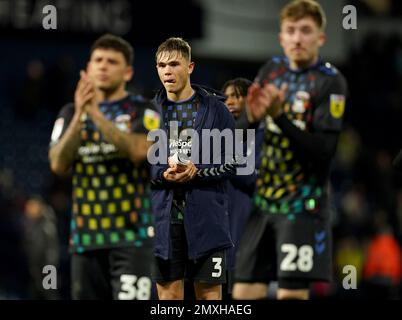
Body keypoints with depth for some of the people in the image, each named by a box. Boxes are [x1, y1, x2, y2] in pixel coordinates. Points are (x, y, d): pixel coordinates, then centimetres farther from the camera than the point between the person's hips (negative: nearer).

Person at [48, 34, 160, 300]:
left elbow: (138, 151, -18)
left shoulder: (142, 111, 2)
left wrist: (97, 115, -21)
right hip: (86, 235, 4)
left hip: (131, 233, -4)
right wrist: (79, 116, -14)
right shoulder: (71, 113, 12)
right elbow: (58, 164, -2)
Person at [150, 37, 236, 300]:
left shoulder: (214, 108, 2)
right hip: (164, 218, 2)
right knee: (169, 294, 5)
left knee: (210, 293, 3)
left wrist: (197, 171, -15)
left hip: (207, 219, -2)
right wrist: (163, 173, -13)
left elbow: (233, 161, 0)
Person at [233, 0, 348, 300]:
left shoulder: (331, 82, -10)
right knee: (245, 292, 5)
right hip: (261, 201, 6)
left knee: (291, 293, -9)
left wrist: (280, 117, -27)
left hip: (302, 205, -6)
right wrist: (253, 115, -10)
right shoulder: (272, 69, 8)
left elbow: (325, 149, -18)